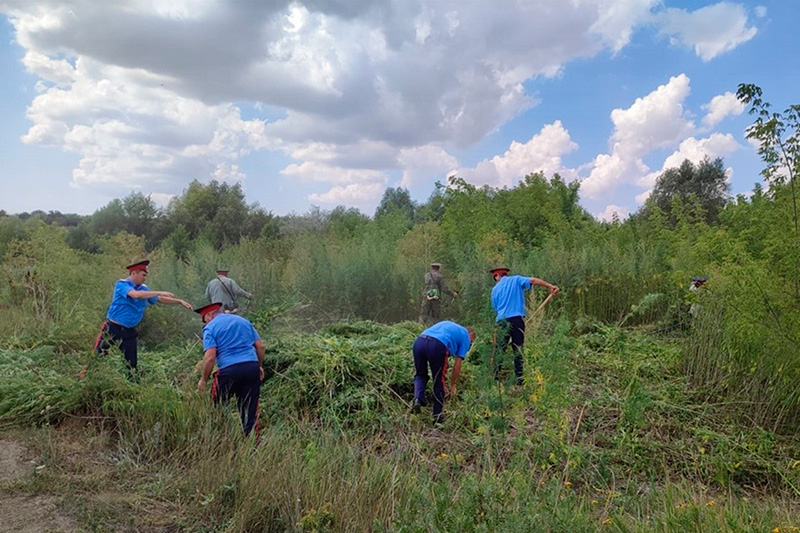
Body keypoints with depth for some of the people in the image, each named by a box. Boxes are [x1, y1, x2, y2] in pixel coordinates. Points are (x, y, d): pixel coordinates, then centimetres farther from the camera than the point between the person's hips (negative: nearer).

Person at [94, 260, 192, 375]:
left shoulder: (143, 288, 7)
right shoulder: (121, 284, -13)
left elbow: (160, 299, 16)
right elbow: (136, 295, -31)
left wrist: (180, 301, 8)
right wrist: (160, 292, -29)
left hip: (129, 331, 6)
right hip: (113, 328, -6)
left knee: (132, 362, 8)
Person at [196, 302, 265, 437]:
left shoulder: (210, 328, 3)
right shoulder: (243, 320, 17)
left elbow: (210, 357, -9)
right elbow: (260, 346, 14)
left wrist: (203, 380, 1)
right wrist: (260, 366, 24)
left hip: (229, 370, -4)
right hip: (252, 367, 5)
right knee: (250, 411, 11)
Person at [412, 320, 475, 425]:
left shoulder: (447, 324, 37)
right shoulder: (466, 337, 21)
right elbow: (457, 364, 16)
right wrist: (452, 385, 27)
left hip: (418, 342, 5)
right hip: (437, 346, -4)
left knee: (420, 375, 27)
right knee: (439, 382, 15)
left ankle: (418, 398, 3)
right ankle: (437, 417, 22)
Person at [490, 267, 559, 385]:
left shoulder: (495, 289, 14)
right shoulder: (516, 280, 8)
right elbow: (533, 280, -9)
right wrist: (550, 286, -15)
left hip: (502, 320, 1)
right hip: (517, 318, -1)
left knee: (500, 350, 8)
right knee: (518, 350, 7)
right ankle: (519, 379, 8)